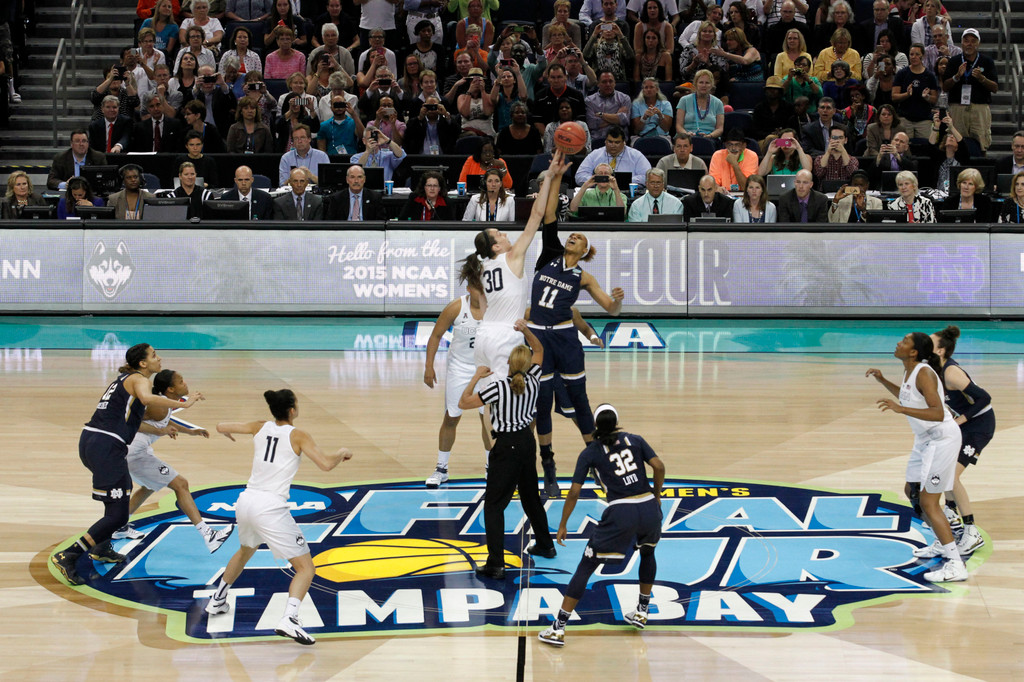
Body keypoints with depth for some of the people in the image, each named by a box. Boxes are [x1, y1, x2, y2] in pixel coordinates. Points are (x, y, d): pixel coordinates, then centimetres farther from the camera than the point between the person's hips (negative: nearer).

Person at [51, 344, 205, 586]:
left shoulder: (125, 379, 23)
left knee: (124, 488, 34)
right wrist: (183, 404, -23)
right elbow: (147, 398, -28)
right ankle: (68, 556, -18)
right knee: (118, 516, -9)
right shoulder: (138, 380, -4)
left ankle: (101, 548, 37)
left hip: (89, 441, 10)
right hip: (106, 446, -10)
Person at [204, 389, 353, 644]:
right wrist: (342, 453, 6)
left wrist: (229, 431, 41)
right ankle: (289, 619, -25)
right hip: (271, 507, -6)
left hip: (246, 501, 6)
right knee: (305, 568, -3)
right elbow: (325, 464, -15)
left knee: (245, 551, 38)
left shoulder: (260, 428, 8)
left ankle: (217, 601, 51)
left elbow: (221, 427, 17)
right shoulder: (298, 436, -6)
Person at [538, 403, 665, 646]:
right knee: (647, 552, 36)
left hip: (621, 513, -3)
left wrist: (563, 525, 13)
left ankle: (558, 628, -2)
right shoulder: (635, 440, 13)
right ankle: (642, 612, 42)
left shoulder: (589, 453, 6)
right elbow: (659, 466, 1)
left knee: (586, 567, 3)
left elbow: (574, 492, 4)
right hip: (649, 508, 3)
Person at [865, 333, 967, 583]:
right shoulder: (909, 371, 5)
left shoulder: (924, 374, -23)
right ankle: (942, 544, 39)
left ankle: (955, 565, -15)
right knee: (912, 491, 22)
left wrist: (901, 409, -39)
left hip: (941, 439, -10)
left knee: (928, 502, -13)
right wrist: (882, 380, 16)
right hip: (926, 439, 10)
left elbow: (938, 414, -33)